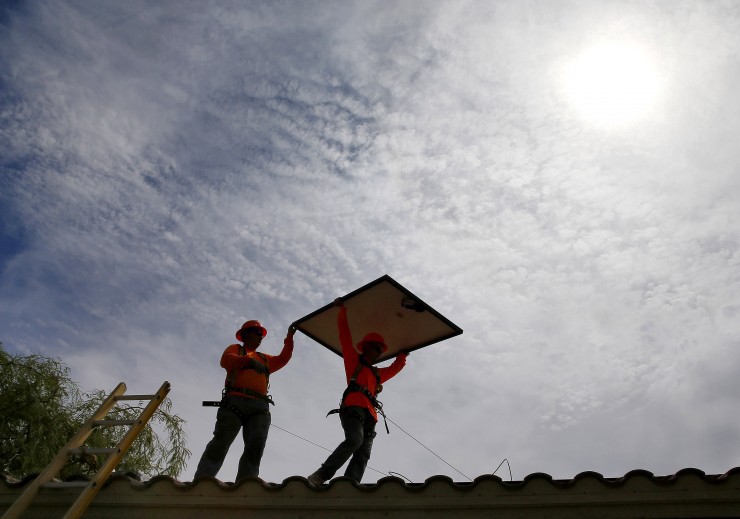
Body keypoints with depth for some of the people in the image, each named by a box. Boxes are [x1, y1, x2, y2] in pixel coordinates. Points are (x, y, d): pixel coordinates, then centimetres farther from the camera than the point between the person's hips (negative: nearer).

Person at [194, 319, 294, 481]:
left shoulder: (264, 359, 36)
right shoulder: (235, 349, 22)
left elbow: (283, 359, 25)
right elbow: (225, 360, 1)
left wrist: (289, 337, 21)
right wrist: (249, 360, -11)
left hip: (259, 407, 4)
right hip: (235, 401, -4)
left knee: (255, 446, -16)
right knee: (220, 443, -17)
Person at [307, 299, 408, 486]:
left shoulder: (377, 373, 37)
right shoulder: (353, 358, 20)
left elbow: (395, 367, 54)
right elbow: (344, 333, 17)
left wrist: (403, 354, 58)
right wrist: (343, 309, 18)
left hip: (369, 414, 7)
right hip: (354, 406, -7)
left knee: (363, 455, -13)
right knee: (355, 440, -31)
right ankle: (320, 476, -32)